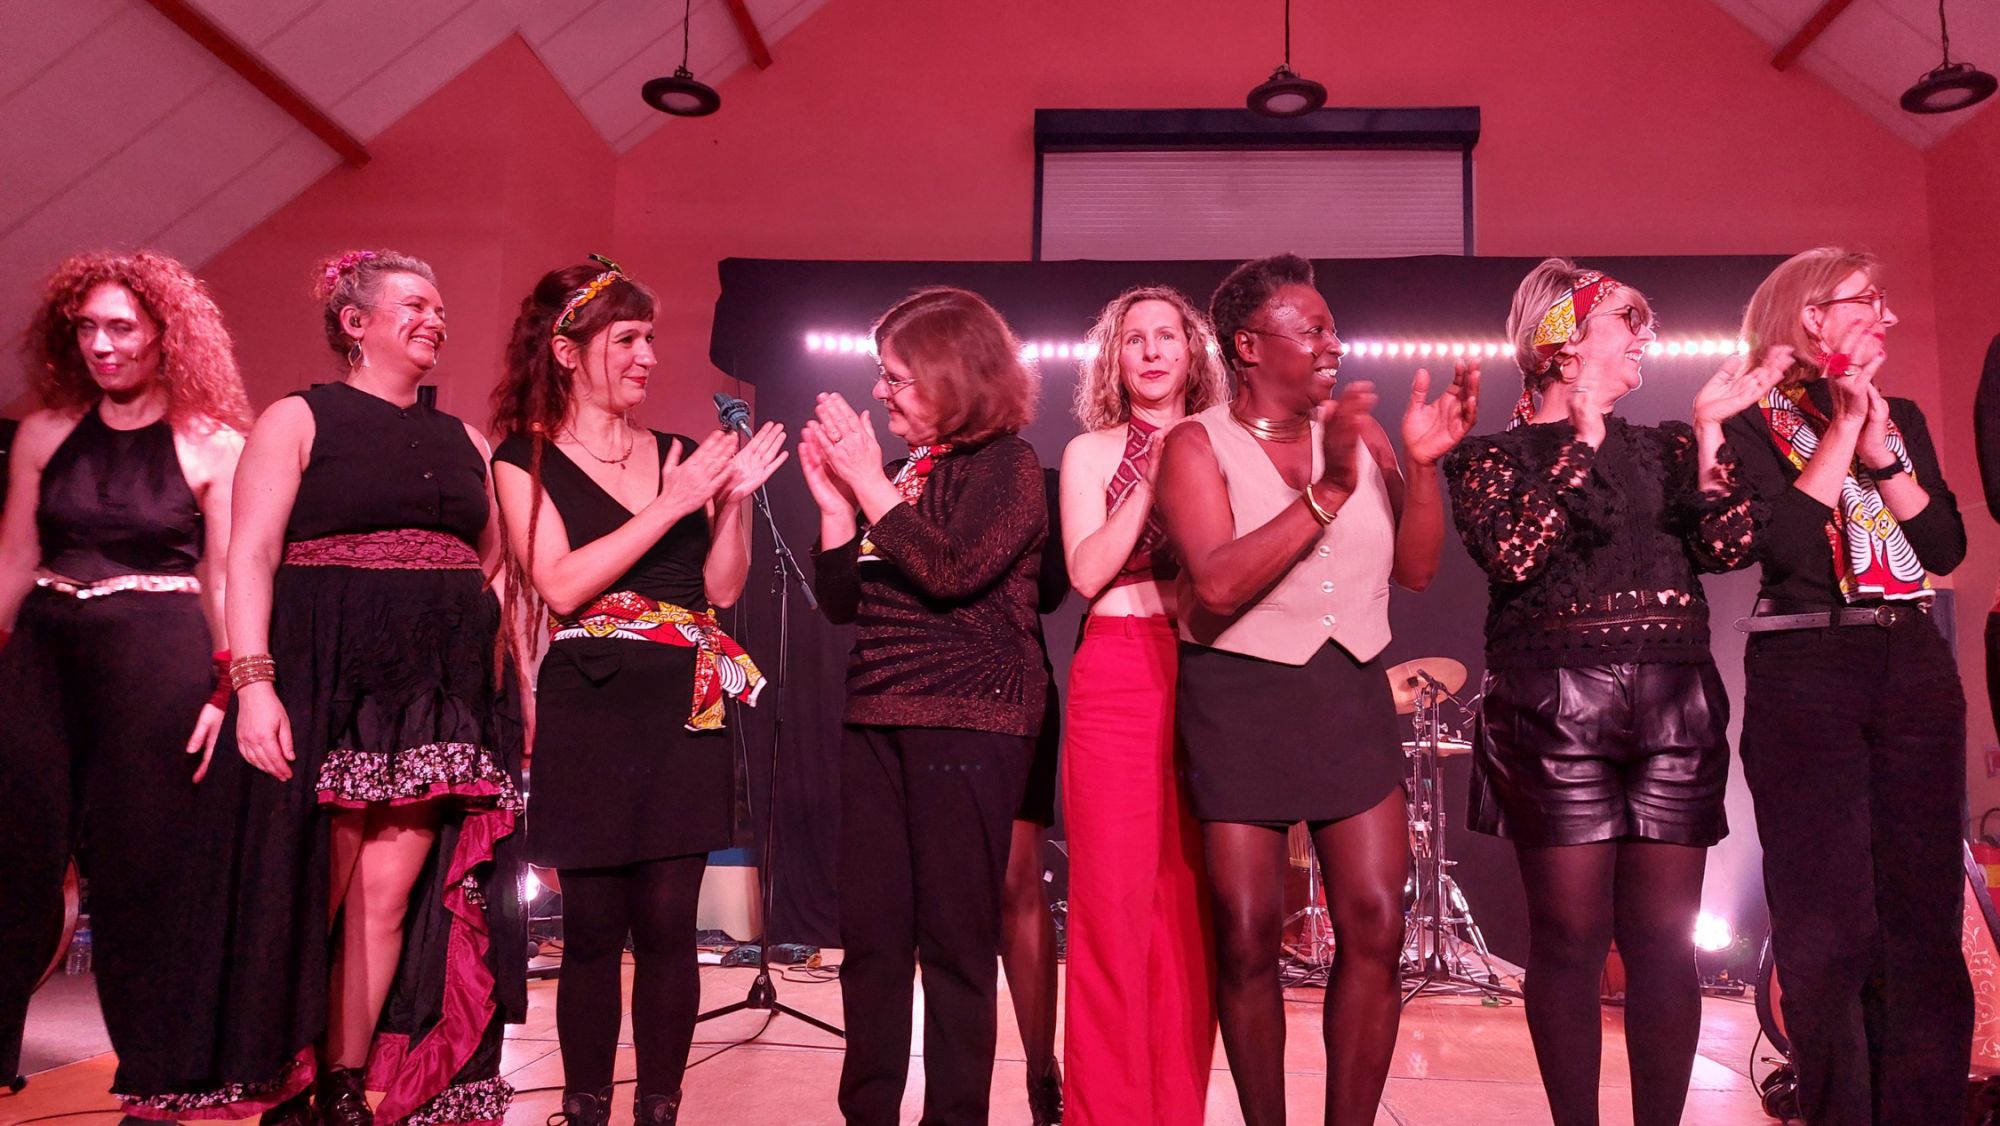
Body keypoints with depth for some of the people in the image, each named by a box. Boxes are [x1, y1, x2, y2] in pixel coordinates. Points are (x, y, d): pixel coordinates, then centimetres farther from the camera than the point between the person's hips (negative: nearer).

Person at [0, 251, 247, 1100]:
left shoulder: (215, 446, 0)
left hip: (158, 666, -3)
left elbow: (226, 578, -1)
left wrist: (227, 689, -9)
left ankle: (151, 1071, 15)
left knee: (138, 870, 3)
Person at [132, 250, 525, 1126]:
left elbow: (496, 571, 16)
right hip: (323, 685, -3)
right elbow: (249, 558, -6)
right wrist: (253, 683, -17)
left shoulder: (463, 443, 16)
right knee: (307, 892, 3)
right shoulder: (298, 420, 3)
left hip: (437, 695, 4)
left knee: (390, 889, 1)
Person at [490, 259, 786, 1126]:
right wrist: (670, 504, -13)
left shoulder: (677, 453, 12)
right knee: (594, 927, 3)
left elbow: (721, 588, 9)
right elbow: (562, 585, -11)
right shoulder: (527, 459, 4)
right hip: (589, 711, -2)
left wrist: (733, 498, -5)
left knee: (668, 924, 3)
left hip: (683, 706, 3)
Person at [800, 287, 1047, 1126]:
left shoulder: (1006, 465, -3)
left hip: (968, 722, -6)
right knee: (871, 936, 8)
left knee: (955, 939, -1)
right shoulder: (903, 473, 15)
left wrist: (868, 481, -13)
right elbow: (842, 603, 14)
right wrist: (834, 502, 2)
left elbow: (951, 570, -19)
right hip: (875, 719, 7)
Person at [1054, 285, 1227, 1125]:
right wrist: (1153, 478, -9)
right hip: (1119, 675, -1)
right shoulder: (1091, 452, 9)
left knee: (1191, 900, 4)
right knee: (1114, 898, -2)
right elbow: (1087, 572, -5)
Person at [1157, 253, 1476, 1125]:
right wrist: (1327, 491, -23)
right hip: (1241, 696, -3)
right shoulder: (1199, 445, -6)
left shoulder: (1358, 433, 6)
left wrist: (1424, 462, -10)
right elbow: (1217, 585, -21)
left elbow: (1416, 569, 2)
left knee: (1376, 926, 1)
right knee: (1247, 936, 3)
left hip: (1352, 692, 4)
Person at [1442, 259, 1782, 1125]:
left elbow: (1729, 546, 4)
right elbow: (1514, 554, -13)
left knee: (1664, 936, 4)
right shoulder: (1493, 458, 6)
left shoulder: (1663, 447, 18)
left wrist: (1708, 431, 0)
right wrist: (1582, 440, -9)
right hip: (1554, 707, -4)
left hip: (1676, 708, 4)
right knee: (1571, 932, -1)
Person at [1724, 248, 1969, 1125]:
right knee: (1827, 921, -2)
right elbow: (1784, 545, -16)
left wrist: (1882, 454, -6)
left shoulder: (1903, 419, 15)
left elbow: (1946, 548, 5)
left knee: (1925, 908, 6)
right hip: (1804, 671, -5)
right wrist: (1841, 428, -11)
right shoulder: (1752, 426, -1)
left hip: (1916, 667, 5)